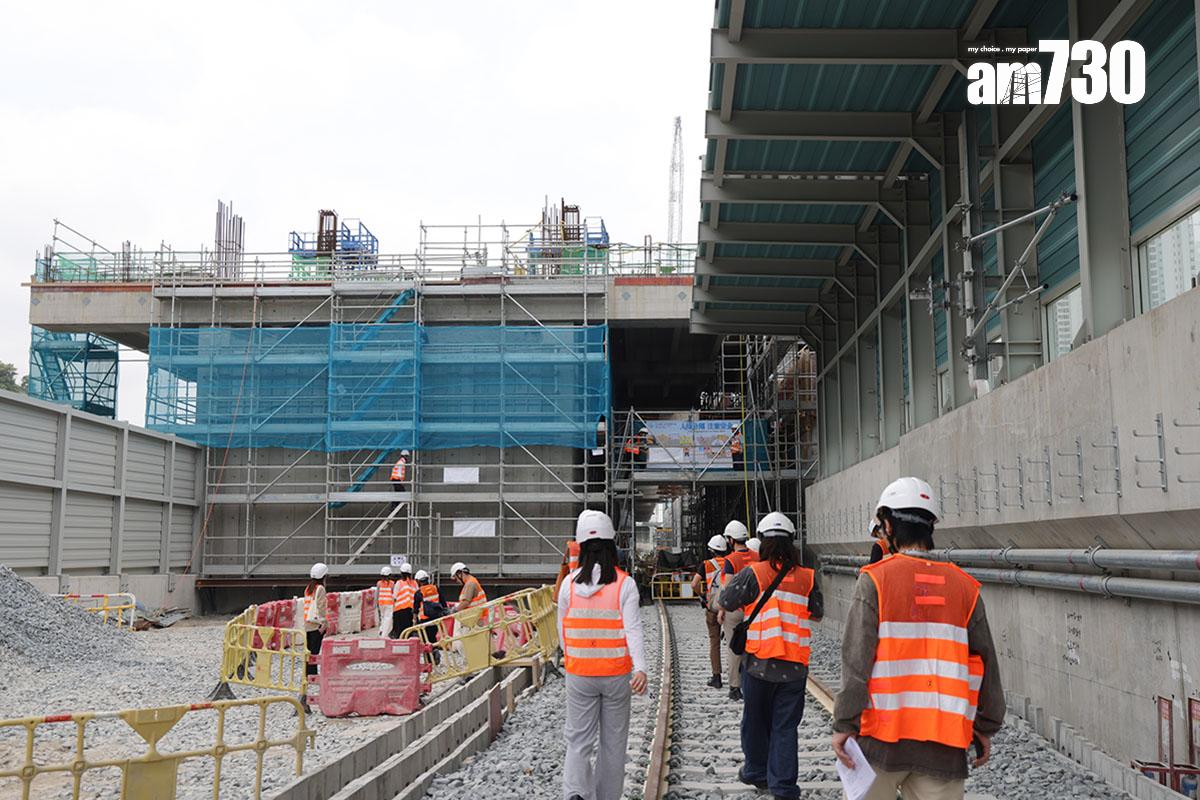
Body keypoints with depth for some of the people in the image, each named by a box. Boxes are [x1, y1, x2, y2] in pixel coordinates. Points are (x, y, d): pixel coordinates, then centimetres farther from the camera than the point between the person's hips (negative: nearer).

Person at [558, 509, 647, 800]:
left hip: (578, 674, 1)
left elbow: (563, 630, 5)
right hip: (616, 675, -1)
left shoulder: (569, 584, -3)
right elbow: (633, 629, -18)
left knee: (579, 739, 8)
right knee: (613, 741, 13)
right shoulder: (625, 584, -9)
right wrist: (640, 668, -22)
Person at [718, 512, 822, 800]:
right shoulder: (807, 577, -1)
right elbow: (817, 614, 11)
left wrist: (736, 580, 17)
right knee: (786, 726, 7)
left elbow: (726, 601, -2)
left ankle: (757, 772, 31)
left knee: (756, 721, 17)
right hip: (795, 666, 1)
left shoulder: (754, 573, -9)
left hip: (759, 662, -1)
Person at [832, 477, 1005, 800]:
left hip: (883, 736, -2)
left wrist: (844, 724, -7)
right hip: (944, 742, 3)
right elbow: (985, 662, 7)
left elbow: (856, 660, -11)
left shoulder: (874, 580, -7)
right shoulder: (964, 586, 3)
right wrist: (986, 727, 17)